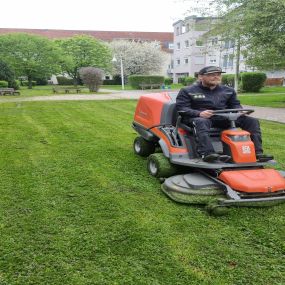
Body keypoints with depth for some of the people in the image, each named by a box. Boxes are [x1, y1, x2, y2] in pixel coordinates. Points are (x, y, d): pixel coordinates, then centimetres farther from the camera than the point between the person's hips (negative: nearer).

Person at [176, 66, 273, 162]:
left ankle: (258, 152, -19)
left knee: (252, 121, -9)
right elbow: (181, 108, -4)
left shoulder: (228, 90, 21)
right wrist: (199, 113, -23)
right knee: (201, 122, -43)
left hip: (223, 118, 4)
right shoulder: (187, 91, 6)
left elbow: (235, 105, 24)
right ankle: (207, 153, -57)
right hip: (200, 118, -4)